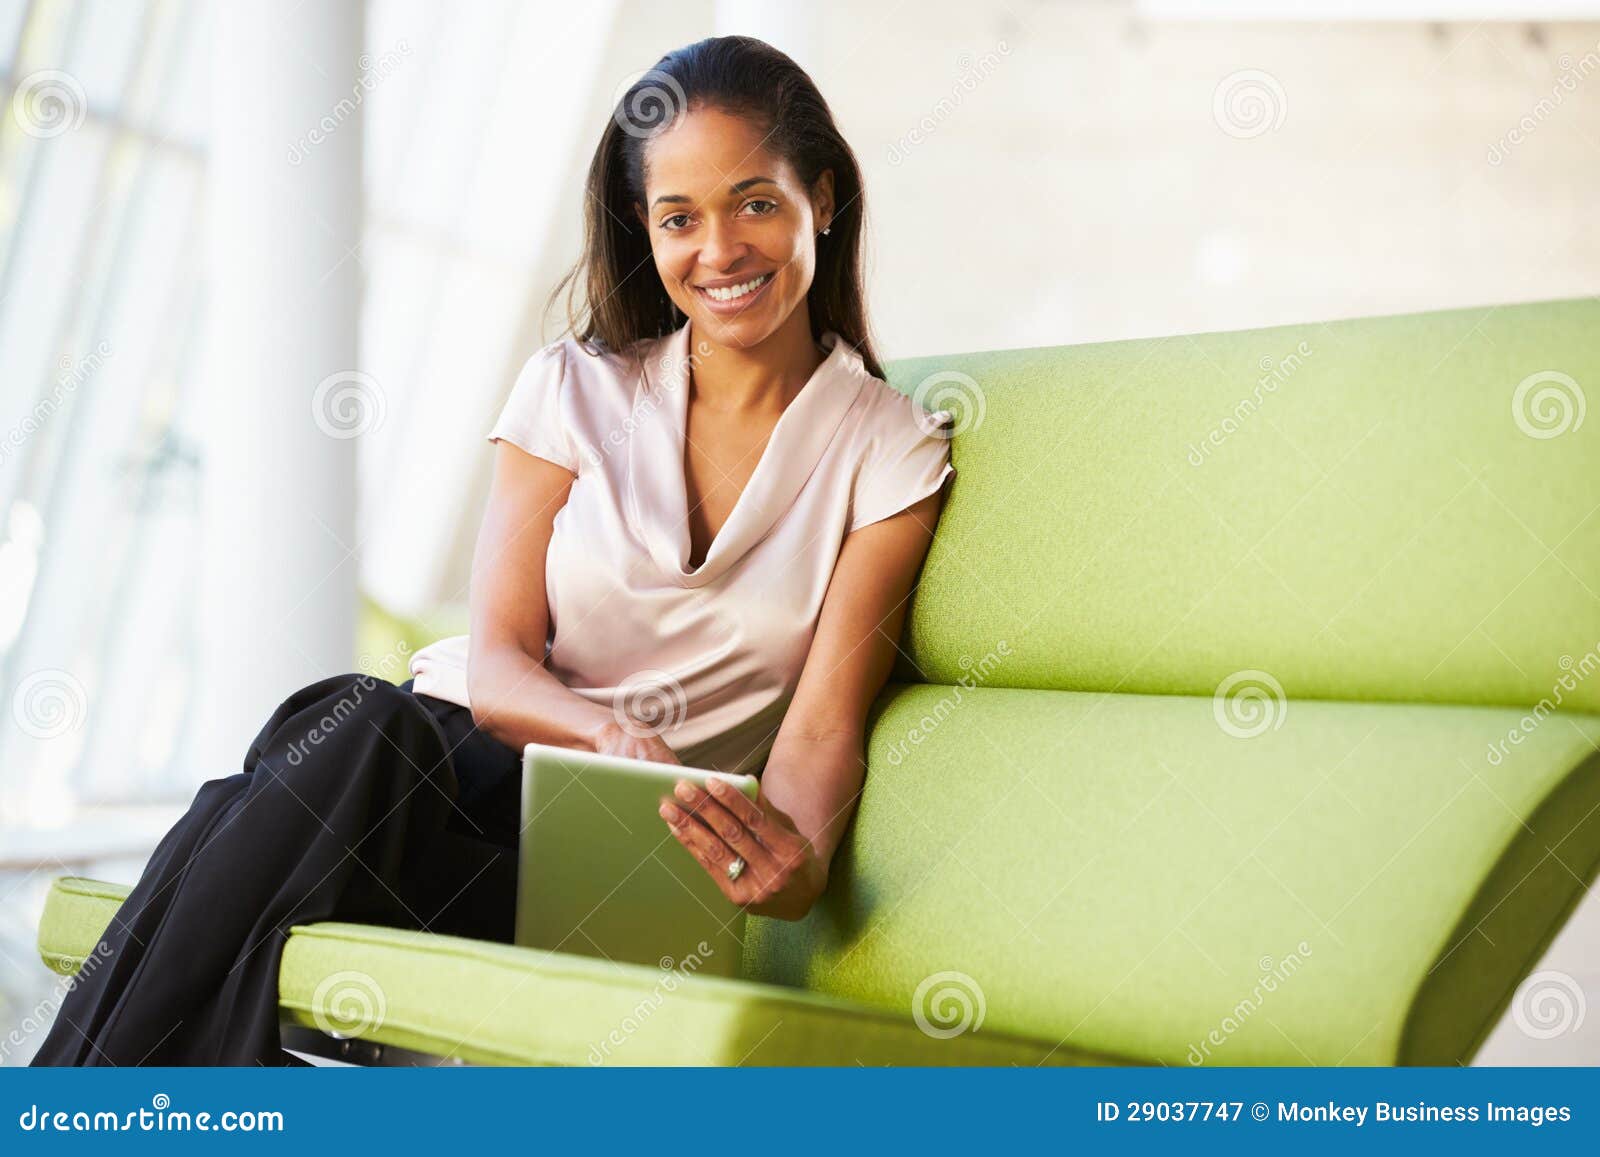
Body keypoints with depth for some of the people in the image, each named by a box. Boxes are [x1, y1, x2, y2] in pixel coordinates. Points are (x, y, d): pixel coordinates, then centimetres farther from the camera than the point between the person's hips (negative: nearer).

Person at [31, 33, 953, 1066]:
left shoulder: (891, 449, 4)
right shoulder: (576, 389, 8)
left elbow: (822, 729, -4)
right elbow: (498, 655, 0)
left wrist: (801, 855, -27)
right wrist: (610, 731, -23)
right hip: (461, 745, 2)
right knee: (355, 724, -36)